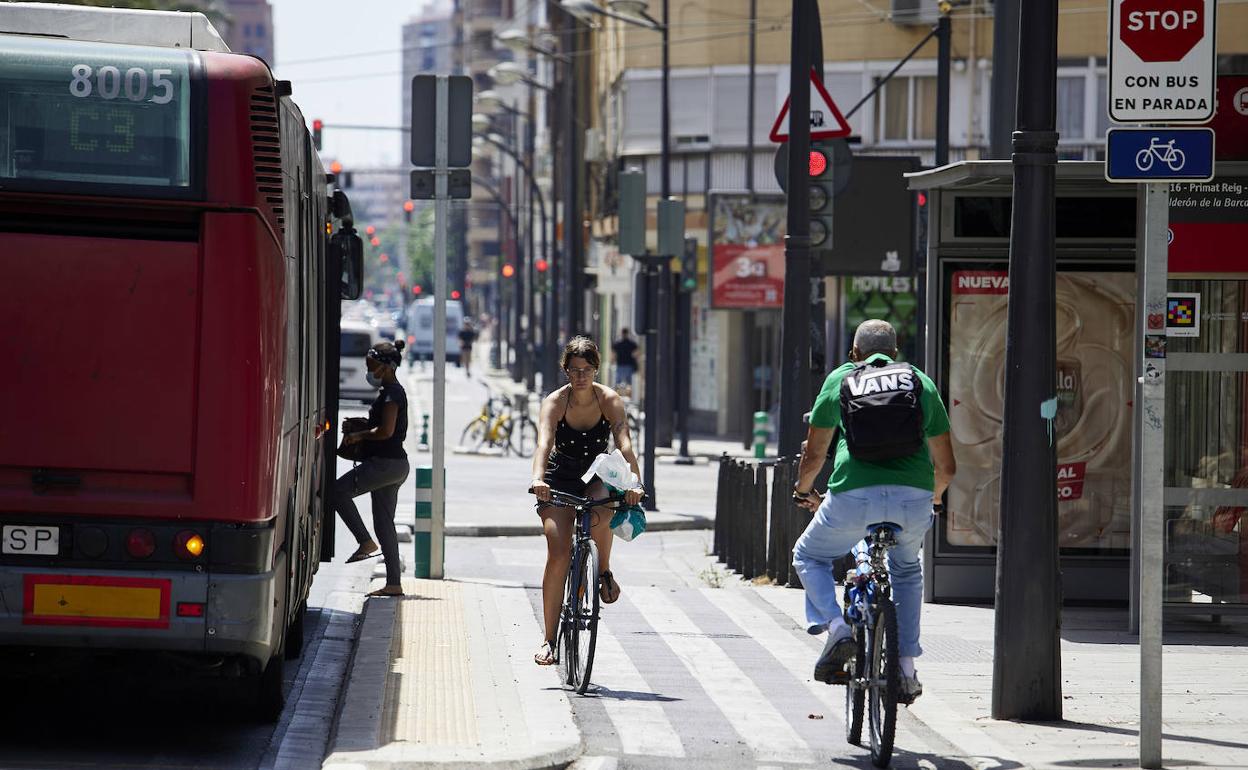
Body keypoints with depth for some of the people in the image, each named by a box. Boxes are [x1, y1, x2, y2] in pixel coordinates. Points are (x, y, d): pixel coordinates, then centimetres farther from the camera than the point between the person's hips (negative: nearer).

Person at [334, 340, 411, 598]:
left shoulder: (392, 393, -13)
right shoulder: (393, 392, 18)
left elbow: (386, 431, -22)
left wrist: (360, 435, -9)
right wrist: (361, 425, 14)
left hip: (386, 463, -10)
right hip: (393, 465, 10)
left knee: (338, 490, -9)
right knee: (384, 523, 9)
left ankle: (365, 542, -6)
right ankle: (394, 583, 8)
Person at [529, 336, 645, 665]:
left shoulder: (609, 400, -15)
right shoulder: (555, 402, -17)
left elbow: (624, 443, -28)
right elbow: (544, 443, -34)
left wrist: (634, 483, -45)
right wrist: (538, 478, -53)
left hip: (598, 477, 0)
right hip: (560, 480, 0)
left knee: (599, 515, -37)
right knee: (558, 555, -14)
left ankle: (605, 572, -7)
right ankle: (549, 639, -6)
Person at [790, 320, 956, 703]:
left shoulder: (840, 379, 15)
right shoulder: (920, 381, 19)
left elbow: (814, 455, 15)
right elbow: (946, 465, 21)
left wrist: (803, 492, 36)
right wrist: (933, 500, 41)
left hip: (854, 497, -2)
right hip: (914, 499, 2)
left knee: (809, 556, 26)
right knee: (907, 570, 32)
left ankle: (836, 627, 1)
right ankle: (906, 666, 25)